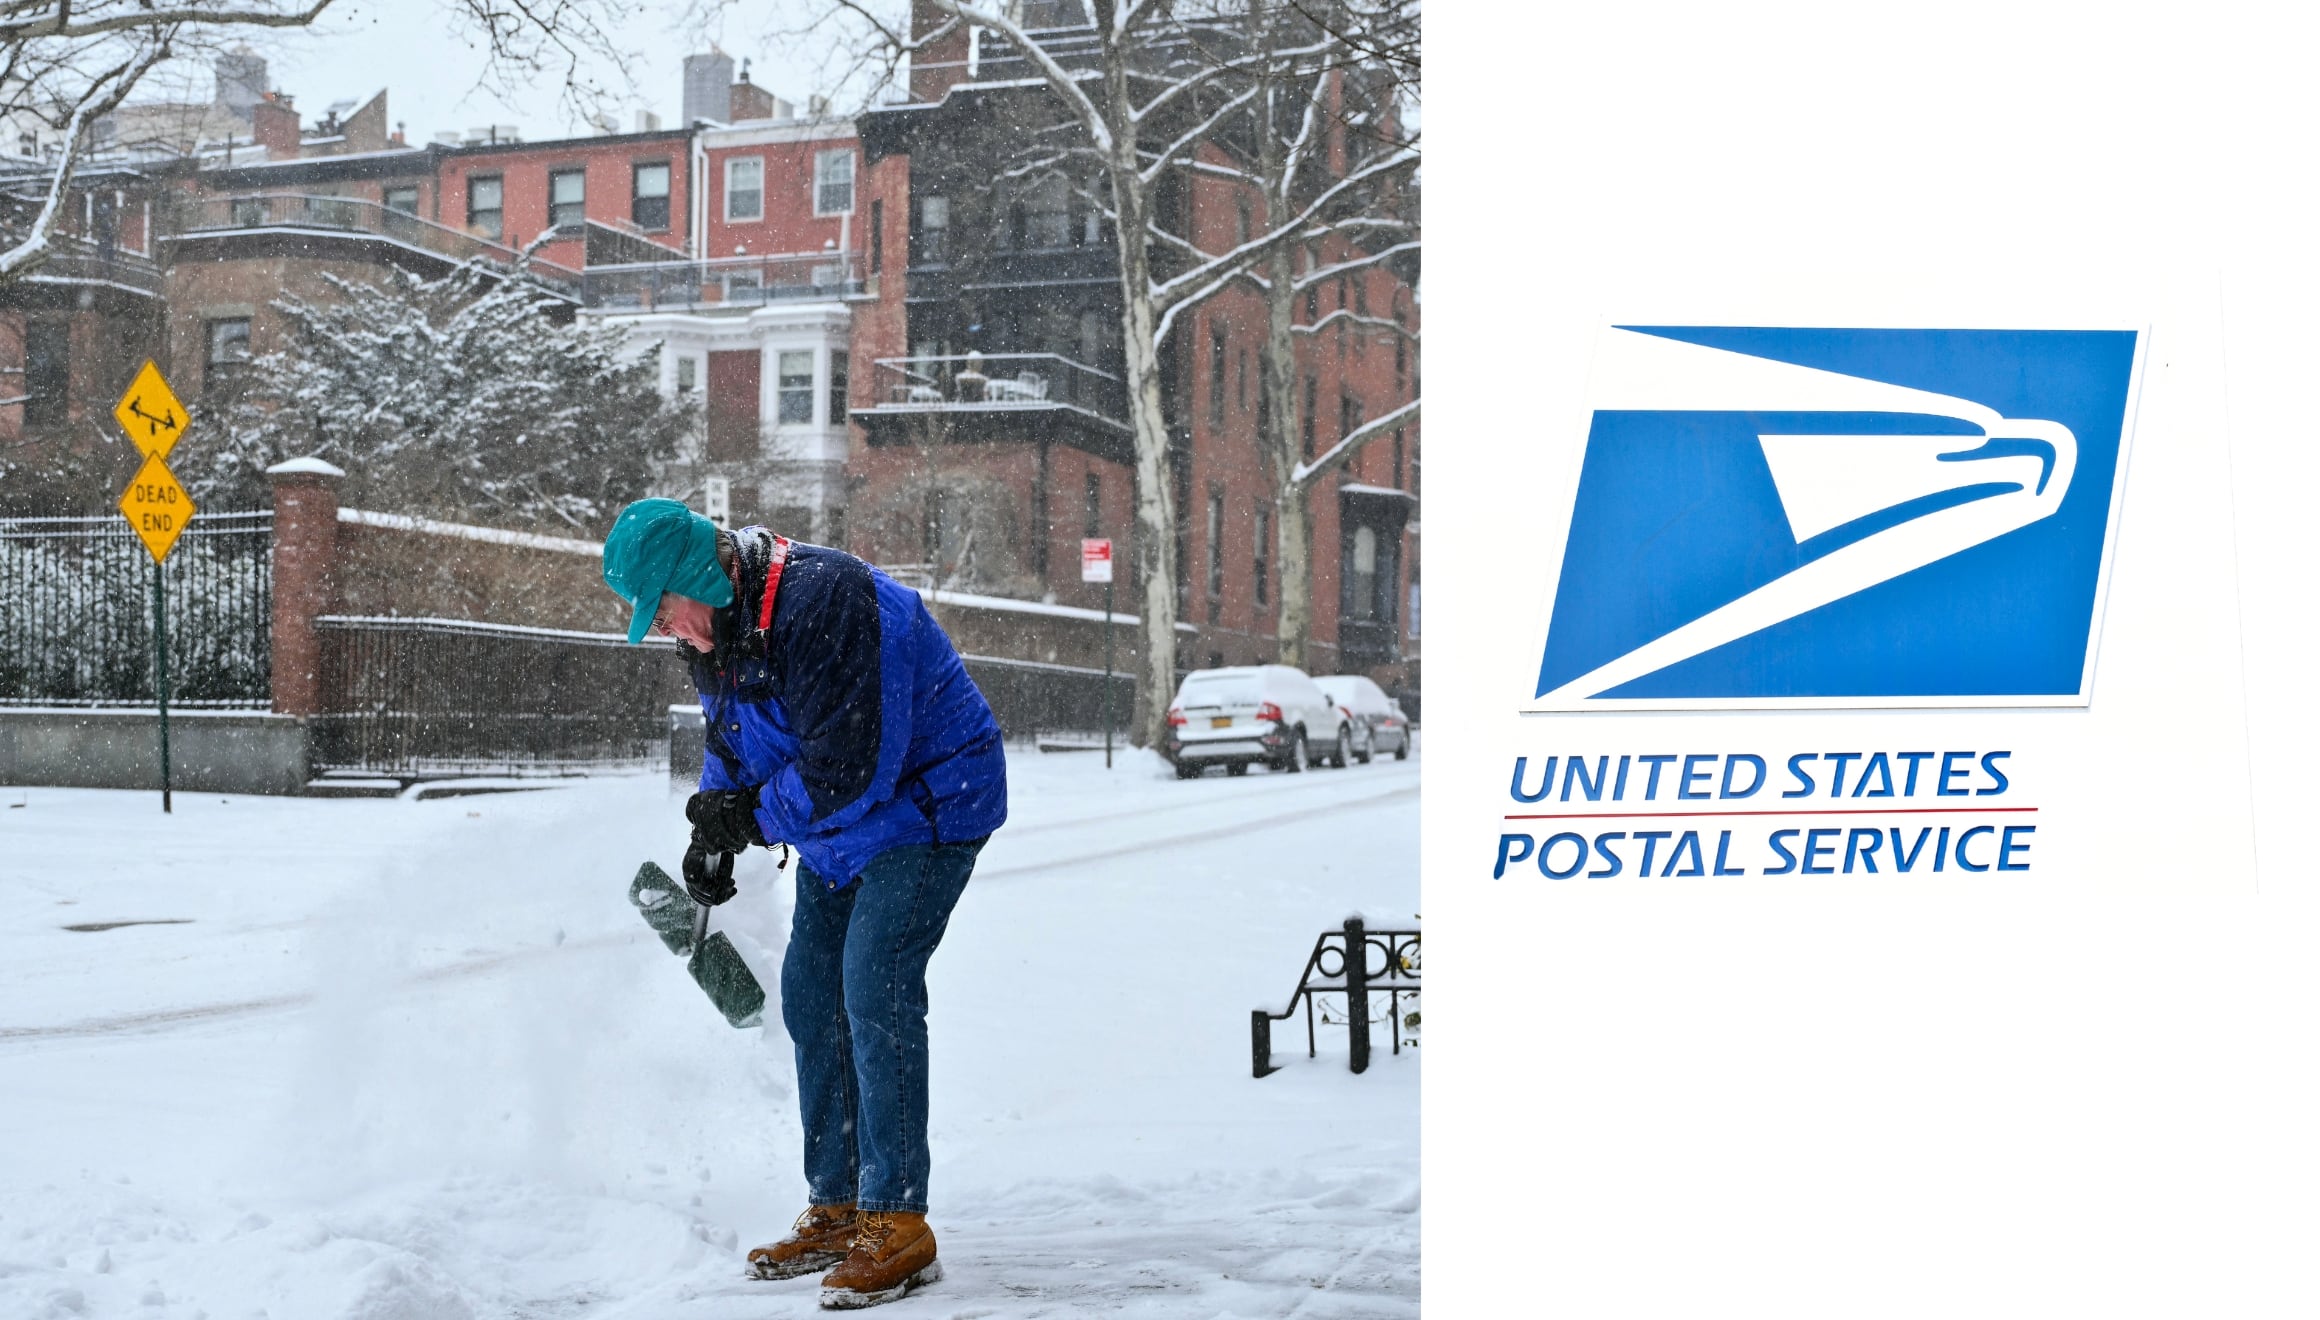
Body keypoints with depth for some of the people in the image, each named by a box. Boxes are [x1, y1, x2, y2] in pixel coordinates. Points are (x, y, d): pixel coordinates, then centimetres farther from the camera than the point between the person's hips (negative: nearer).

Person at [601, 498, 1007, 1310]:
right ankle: (835, 1210, 19)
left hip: (924, 807, -9)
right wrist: (711, 834, -1)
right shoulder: (716, 627, 0)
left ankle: (898, 1225, -8)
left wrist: (751, 817, -18)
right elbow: (731, 740, 15)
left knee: (875, 993, -16)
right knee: (809, 998, 8)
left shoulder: (823, 601, -31)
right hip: (836, 829, 10)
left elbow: (848, 770, -32)